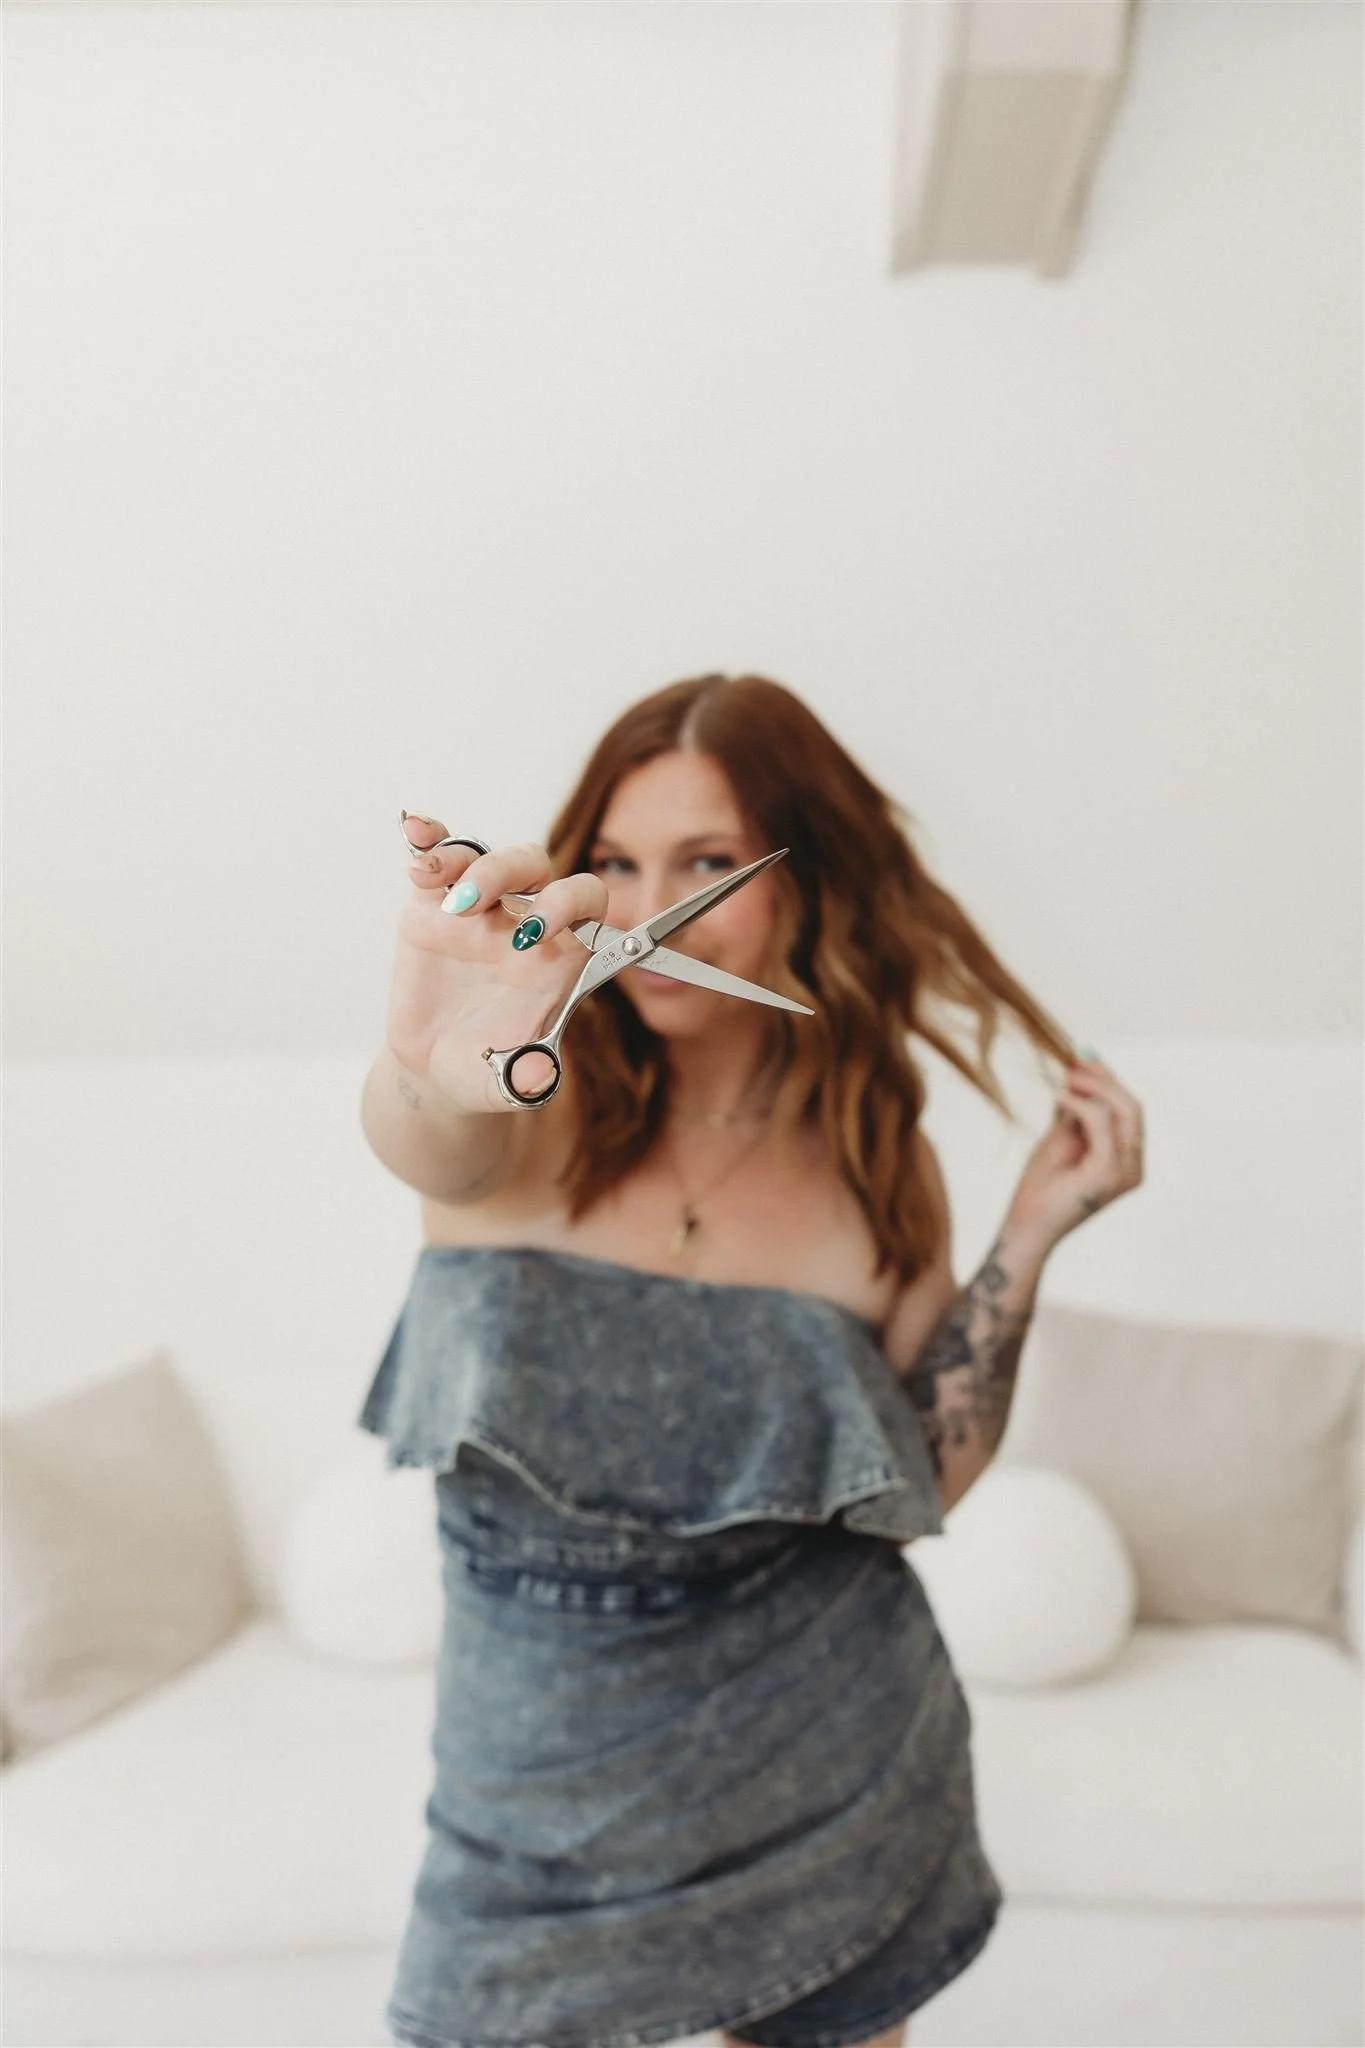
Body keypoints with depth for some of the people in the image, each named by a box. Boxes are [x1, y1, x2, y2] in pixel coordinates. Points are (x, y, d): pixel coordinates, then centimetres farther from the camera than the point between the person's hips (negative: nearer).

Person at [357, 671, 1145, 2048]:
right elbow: (426, 1143, -37)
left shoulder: (874, 1168, -6)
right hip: (540, 1779, -1)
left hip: (824, 1772, 2)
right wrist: (438, 1084, -59)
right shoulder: (536, 1119, -13)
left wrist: (1031, 1235, -11)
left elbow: (918, 1487, -4)